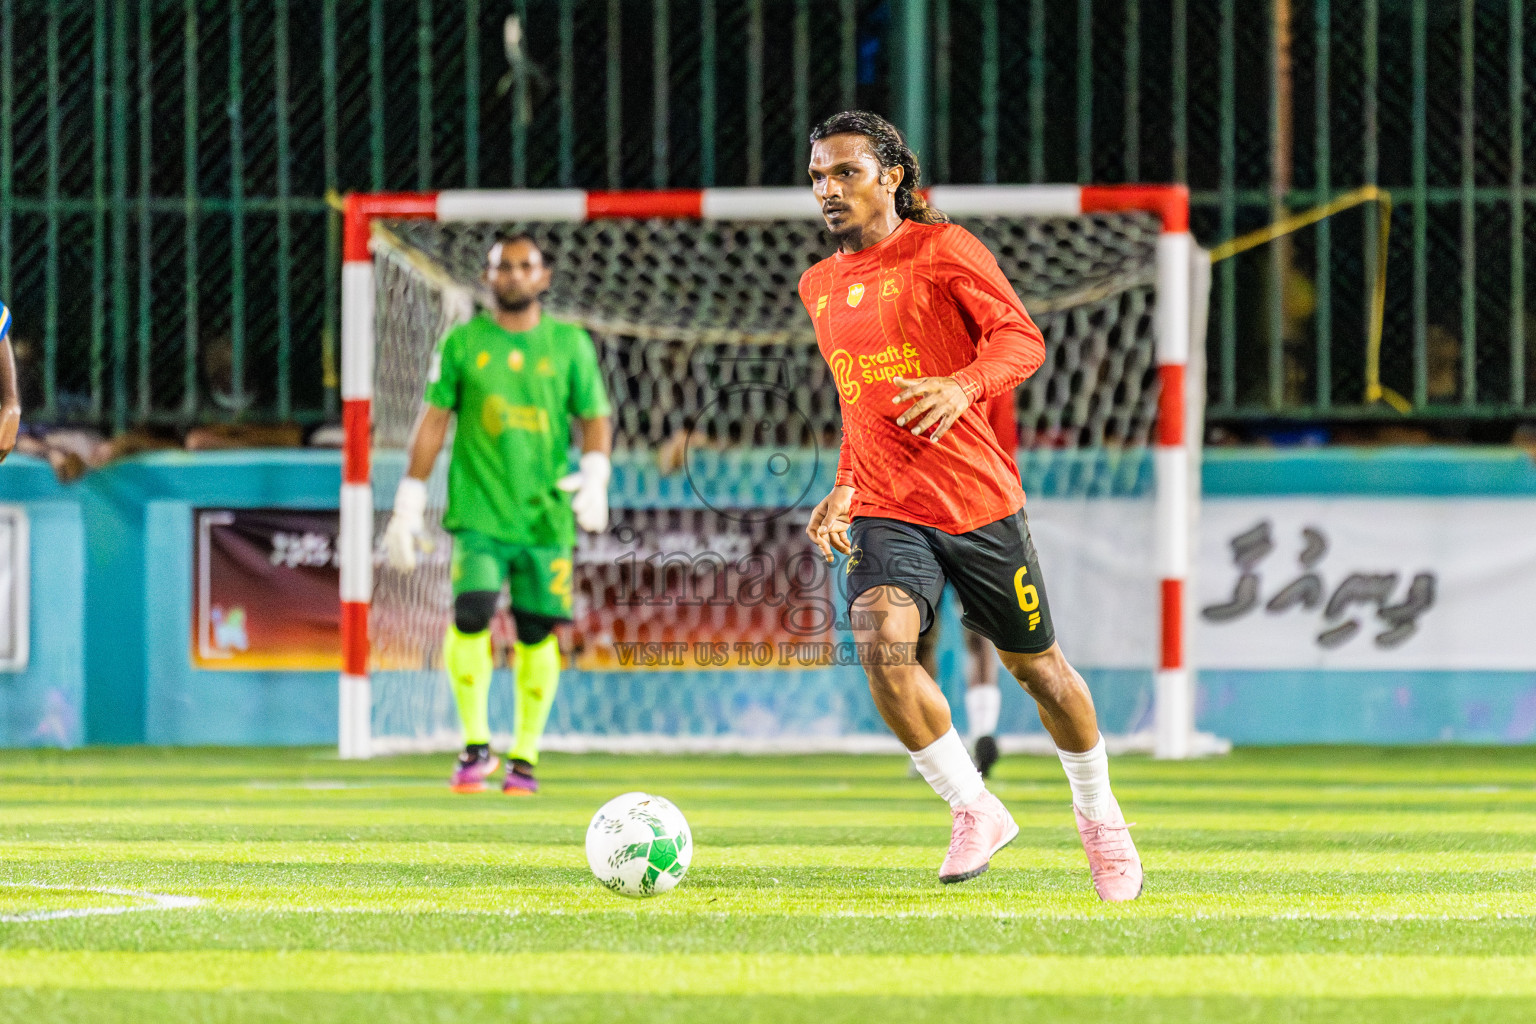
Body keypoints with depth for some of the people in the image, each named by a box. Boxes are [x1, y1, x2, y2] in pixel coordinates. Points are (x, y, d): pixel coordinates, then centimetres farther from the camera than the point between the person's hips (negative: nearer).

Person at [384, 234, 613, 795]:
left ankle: (524, 756, 12)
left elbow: (595, 417, 8)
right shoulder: (461, 343, 6)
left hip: (546, 514, 1)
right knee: (471, 614, -17)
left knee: (537, 632, 1)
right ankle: (475, 744, -4)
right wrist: (409, 501, 2)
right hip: (479, 511, -1)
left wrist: (594, 478, -10)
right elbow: (434, 419, 7)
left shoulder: (569, 343, 8)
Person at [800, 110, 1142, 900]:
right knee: (883, 644, -24)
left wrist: (962, 385, -31)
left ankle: (1099, 816, 34)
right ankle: (974, 811, -8)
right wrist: (843, 492, 17)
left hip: (977, 500, -3)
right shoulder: (820, 287, 15)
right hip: (885, 510, 3)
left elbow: (1022, 340, -12)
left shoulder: (942, 250, -3)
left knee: (1034, 663, 9)